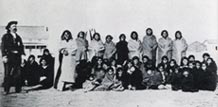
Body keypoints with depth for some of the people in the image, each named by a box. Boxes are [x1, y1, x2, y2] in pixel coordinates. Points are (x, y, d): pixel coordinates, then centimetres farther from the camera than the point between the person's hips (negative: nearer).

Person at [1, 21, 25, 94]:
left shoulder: (18, 37, 19)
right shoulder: (5, 36, 5)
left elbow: (21, 46, 14)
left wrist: (22, 54, -1)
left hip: (17, 57, 4)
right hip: (9, 56, -4)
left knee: (17, 74, 3)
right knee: (8, 74, -4)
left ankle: (18, 89, 10)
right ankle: (6, 90, 0)